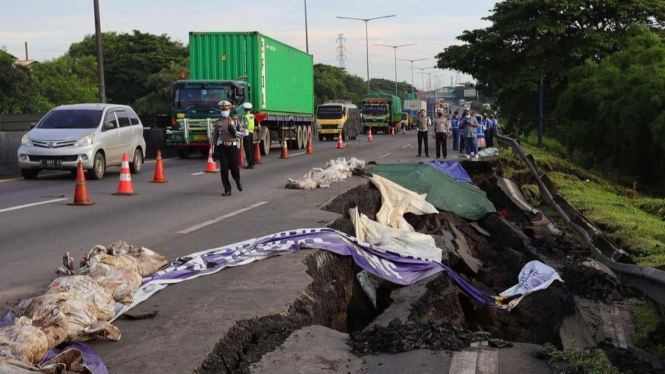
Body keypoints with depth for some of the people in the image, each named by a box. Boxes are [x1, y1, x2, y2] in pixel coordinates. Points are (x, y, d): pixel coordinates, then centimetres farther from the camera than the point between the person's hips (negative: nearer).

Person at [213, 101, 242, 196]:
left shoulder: (234, 121, 6)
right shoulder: (218, 123, 7)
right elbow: (215, 136, 10)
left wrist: (233, 131, -20)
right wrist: (215, 149, 5)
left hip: (233, 146, 0)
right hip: (222, 147, 0)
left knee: (234, 167, 5)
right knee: (224, 169, -4)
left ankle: (238, 182, 36)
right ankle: (227, 190, 3)